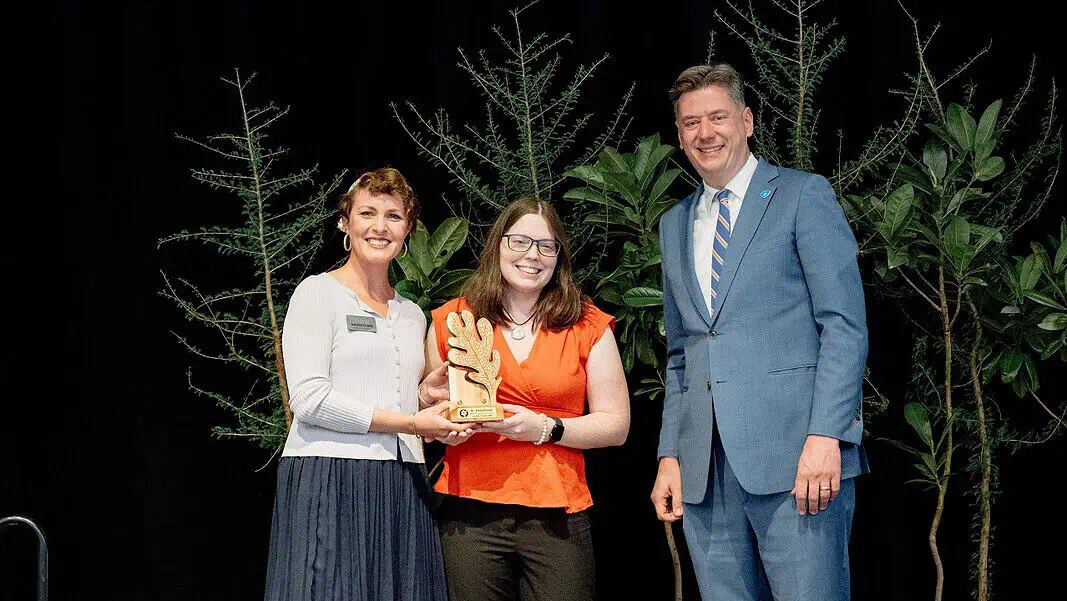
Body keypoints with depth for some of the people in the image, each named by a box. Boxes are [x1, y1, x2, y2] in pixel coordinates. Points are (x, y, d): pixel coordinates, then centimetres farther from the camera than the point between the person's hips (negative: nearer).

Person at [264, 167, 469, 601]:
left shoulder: (412, 314, 21)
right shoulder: (318, 293, 2)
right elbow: (309, 399, -10)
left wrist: (426, 391, 5)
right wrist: (409, 422, -11)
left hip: (401, 489, 6)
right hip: (328, 480, -6)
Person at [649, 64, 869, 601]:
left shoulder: (803, 195, 3)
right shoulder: (675, 225, 21)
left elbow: (845, 326, -5)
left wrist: (826, 435, -15)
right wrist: (669, 456, 13)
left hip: (795, 454, -5)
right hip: (706, 467, 5)